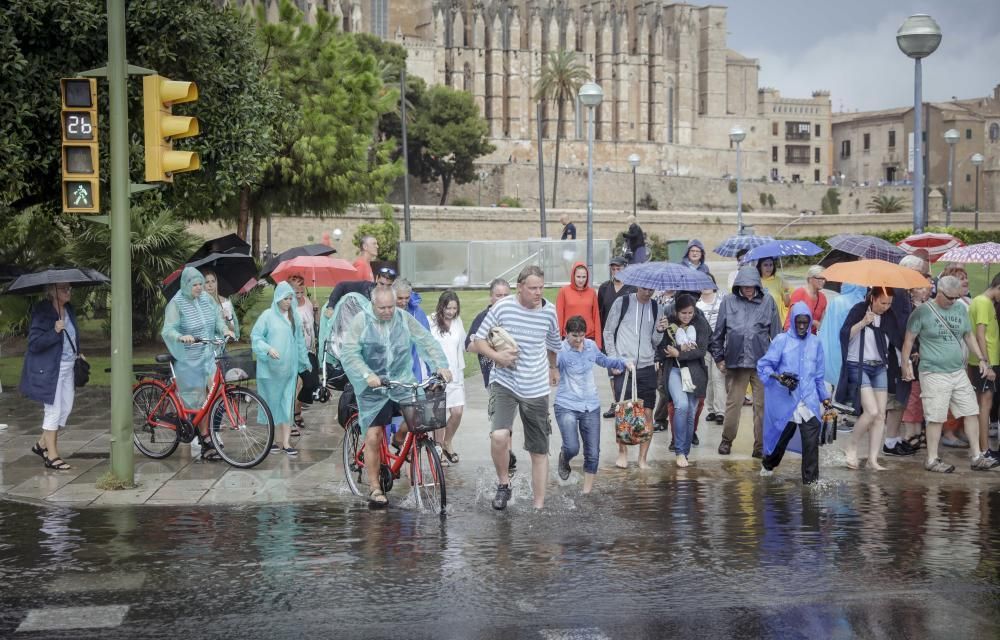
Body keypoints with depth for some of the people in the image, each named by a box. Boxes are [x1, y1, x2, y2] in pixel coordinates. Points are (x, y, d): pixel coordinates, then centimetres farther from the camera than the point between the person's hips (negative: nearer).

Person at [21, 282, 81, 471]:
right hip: (48, 370, -8)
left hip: (66, 367, 8)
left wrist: (77, 354, 14)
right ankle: (52, 457, 7)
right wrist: (54, 332, -28)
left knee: (66, 408, 10)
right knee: (53, 411, -3)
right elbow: (34, 344, -19)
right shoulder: (42, 312, -15)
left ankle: (42, 444, 27)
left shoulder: (69, 309, 10)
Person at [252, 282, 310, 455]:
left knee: (287, 403, 1)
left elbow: (299, 340, 16)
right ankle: (278, 440, 11)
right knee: (274, 402, 3)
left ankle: (286, 442, 0)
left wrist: (304, 360, 18)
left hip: (289, 367, 3)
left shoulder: (294, 316, 8)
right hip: (271, 367, -3)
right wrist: (268, 349, -18)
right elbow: (255, 336, -4)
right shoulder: (267, 315, -4)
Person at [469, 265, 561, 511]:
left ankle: (539, 506, 17)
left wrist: (553, 368, 36)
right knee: (499, 435, -26)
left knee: (540, 451, 7)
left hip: (536, 388, 3)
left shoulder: (549, 311, 0)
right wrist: (495, 355, -19)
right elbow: (479, 340, -1)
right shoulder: (502, 308, -9)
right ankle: (503, 483, 0)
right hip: (504, 382, -3)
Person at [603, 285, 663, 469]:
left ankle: (642, 458, 8)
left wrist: (659, 331, -11)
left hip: (647, 367, 3)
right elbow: (608, 332, 5)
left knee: (647, 413, 0)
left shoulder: (656, 307, 9)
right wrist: (613, 359, -2)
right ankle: (622, 452, 17)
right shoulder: (622, 302, 1)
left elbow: (655, 342, 11)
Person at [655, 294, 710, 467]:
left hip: (694, 371, 2)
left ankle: (685, 452, 19)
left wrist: (679, 353, -12)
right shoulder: (668, 323, -3)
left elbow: (702, 350, -7)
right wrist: (681, 347, -17)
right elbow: (661, 348, -4)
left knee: (690, 413, 5)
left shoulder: (701, 324, -1)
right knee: (682, 405, -23)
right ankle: (680, 451, -14)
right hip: (674, 370, -2)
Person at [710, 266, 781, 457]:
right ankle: (727, 440, 21)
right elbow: (718, 332, 10)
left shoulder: (768, 302, 3)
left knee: (761, 405, 3)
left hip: (762, 362, 0)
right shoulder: (728, 301, 3)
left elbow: (776, 333, 7)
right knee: (733, 403, 5)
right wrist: (719, 358, 8)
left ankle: (760, 445, 11)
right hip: (736, 361, 0)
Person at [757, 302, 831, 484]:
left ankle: (811, 479, -6)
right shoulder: (781, 340, -3)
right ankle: (768, 464, 41)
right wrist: (777, 377, -20)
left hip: (809, 399, 2)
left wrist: (824, 397, 17)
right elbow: (763, 365, -4)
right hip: (785, 399, -2)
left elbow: (818, 375, 16)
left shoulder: (815, 343, 8)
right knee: (782, 435, 13)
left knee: (812, 438, -11)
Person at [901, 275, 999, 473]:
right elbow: (909, 339, -3)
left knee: (972, 412, 5)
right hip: (934, 373, -6)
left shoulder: (960, 310, 11)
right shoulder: (923, 311, -7)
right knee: (936, 417, -3)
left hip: (959, 372, 6)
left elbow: (968, 337, 20)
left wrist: (982, 359, 13)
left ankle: (977, 457, 13)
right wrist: (905, 363, -10)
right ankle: (932, 460, 7)